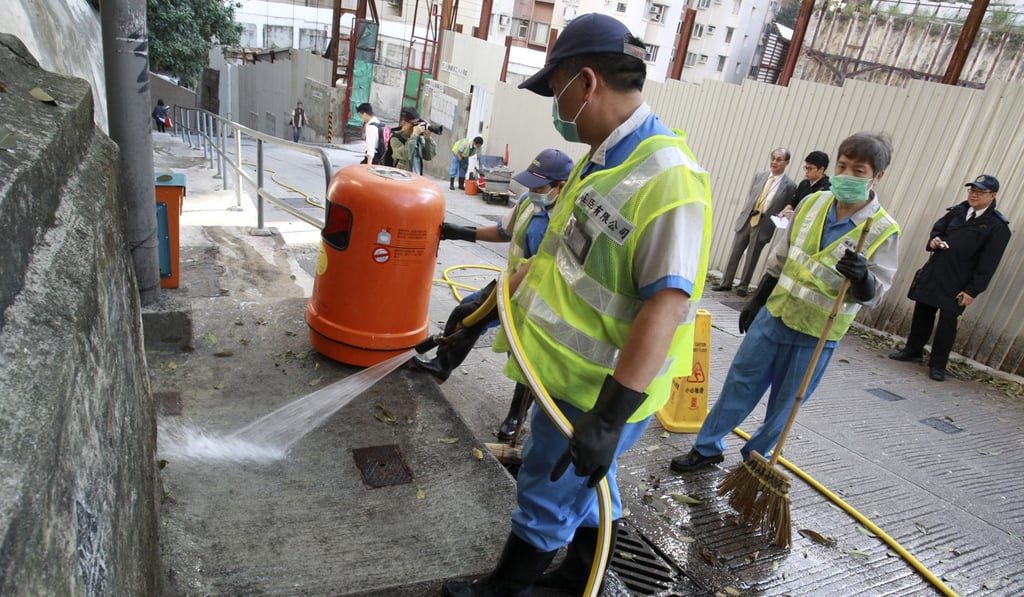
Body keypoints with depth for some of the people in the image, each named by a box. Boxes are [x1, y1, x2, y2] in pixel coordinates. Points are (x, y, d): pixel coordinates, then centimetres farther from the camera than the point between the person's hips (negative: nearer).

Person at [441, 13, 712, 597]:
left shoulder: (667, 178, -27)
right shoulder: (603, 156, 5)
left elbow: (667, 306, -31)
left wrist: (609, 415, -31)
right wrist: (510, 285, 24)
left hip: (602, 388, -9)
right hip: (580, 372, 9)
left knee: (546, 494, 11)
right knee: (585, 481, 26)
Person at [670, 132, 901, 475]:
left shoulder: (884, 231, -11)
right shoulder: (813, 203, 0)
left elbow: (875, 294, -10)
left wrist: (862, 276, -32)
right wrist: (757, 300, 14)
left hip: (816, 336, -3)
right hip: (774, 314, 4)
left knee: (784, 405, 9)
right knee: (739, 383, 10)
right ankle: (707, 448, 24)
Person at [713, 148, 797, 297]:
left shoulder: (789, 185, -7)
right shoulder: (760, 176, 4)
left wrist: (779, 227, -7)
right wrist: (743, 215, 8)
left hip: (763, 226, -3)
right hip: (746, 220, 3)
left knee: (751, 258, 6)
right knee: (734, 253, 8)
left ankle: (743, 286, 21)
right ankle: (726, 283, 19)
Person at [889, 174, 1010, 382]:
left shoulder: (998, 227, -7)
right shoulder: (958, 211, 7)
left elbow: (988, 264, -10)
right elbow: (938, 228, 20)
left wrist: (973, 291, -13)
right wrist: (933, 240, -4)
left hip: (957, 284, -5)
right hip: (933, 273, 5)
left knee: (947, 320, 0)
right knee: (922, 312, 12)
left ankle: (937, 365, 10)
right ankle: (913, 350, 28)